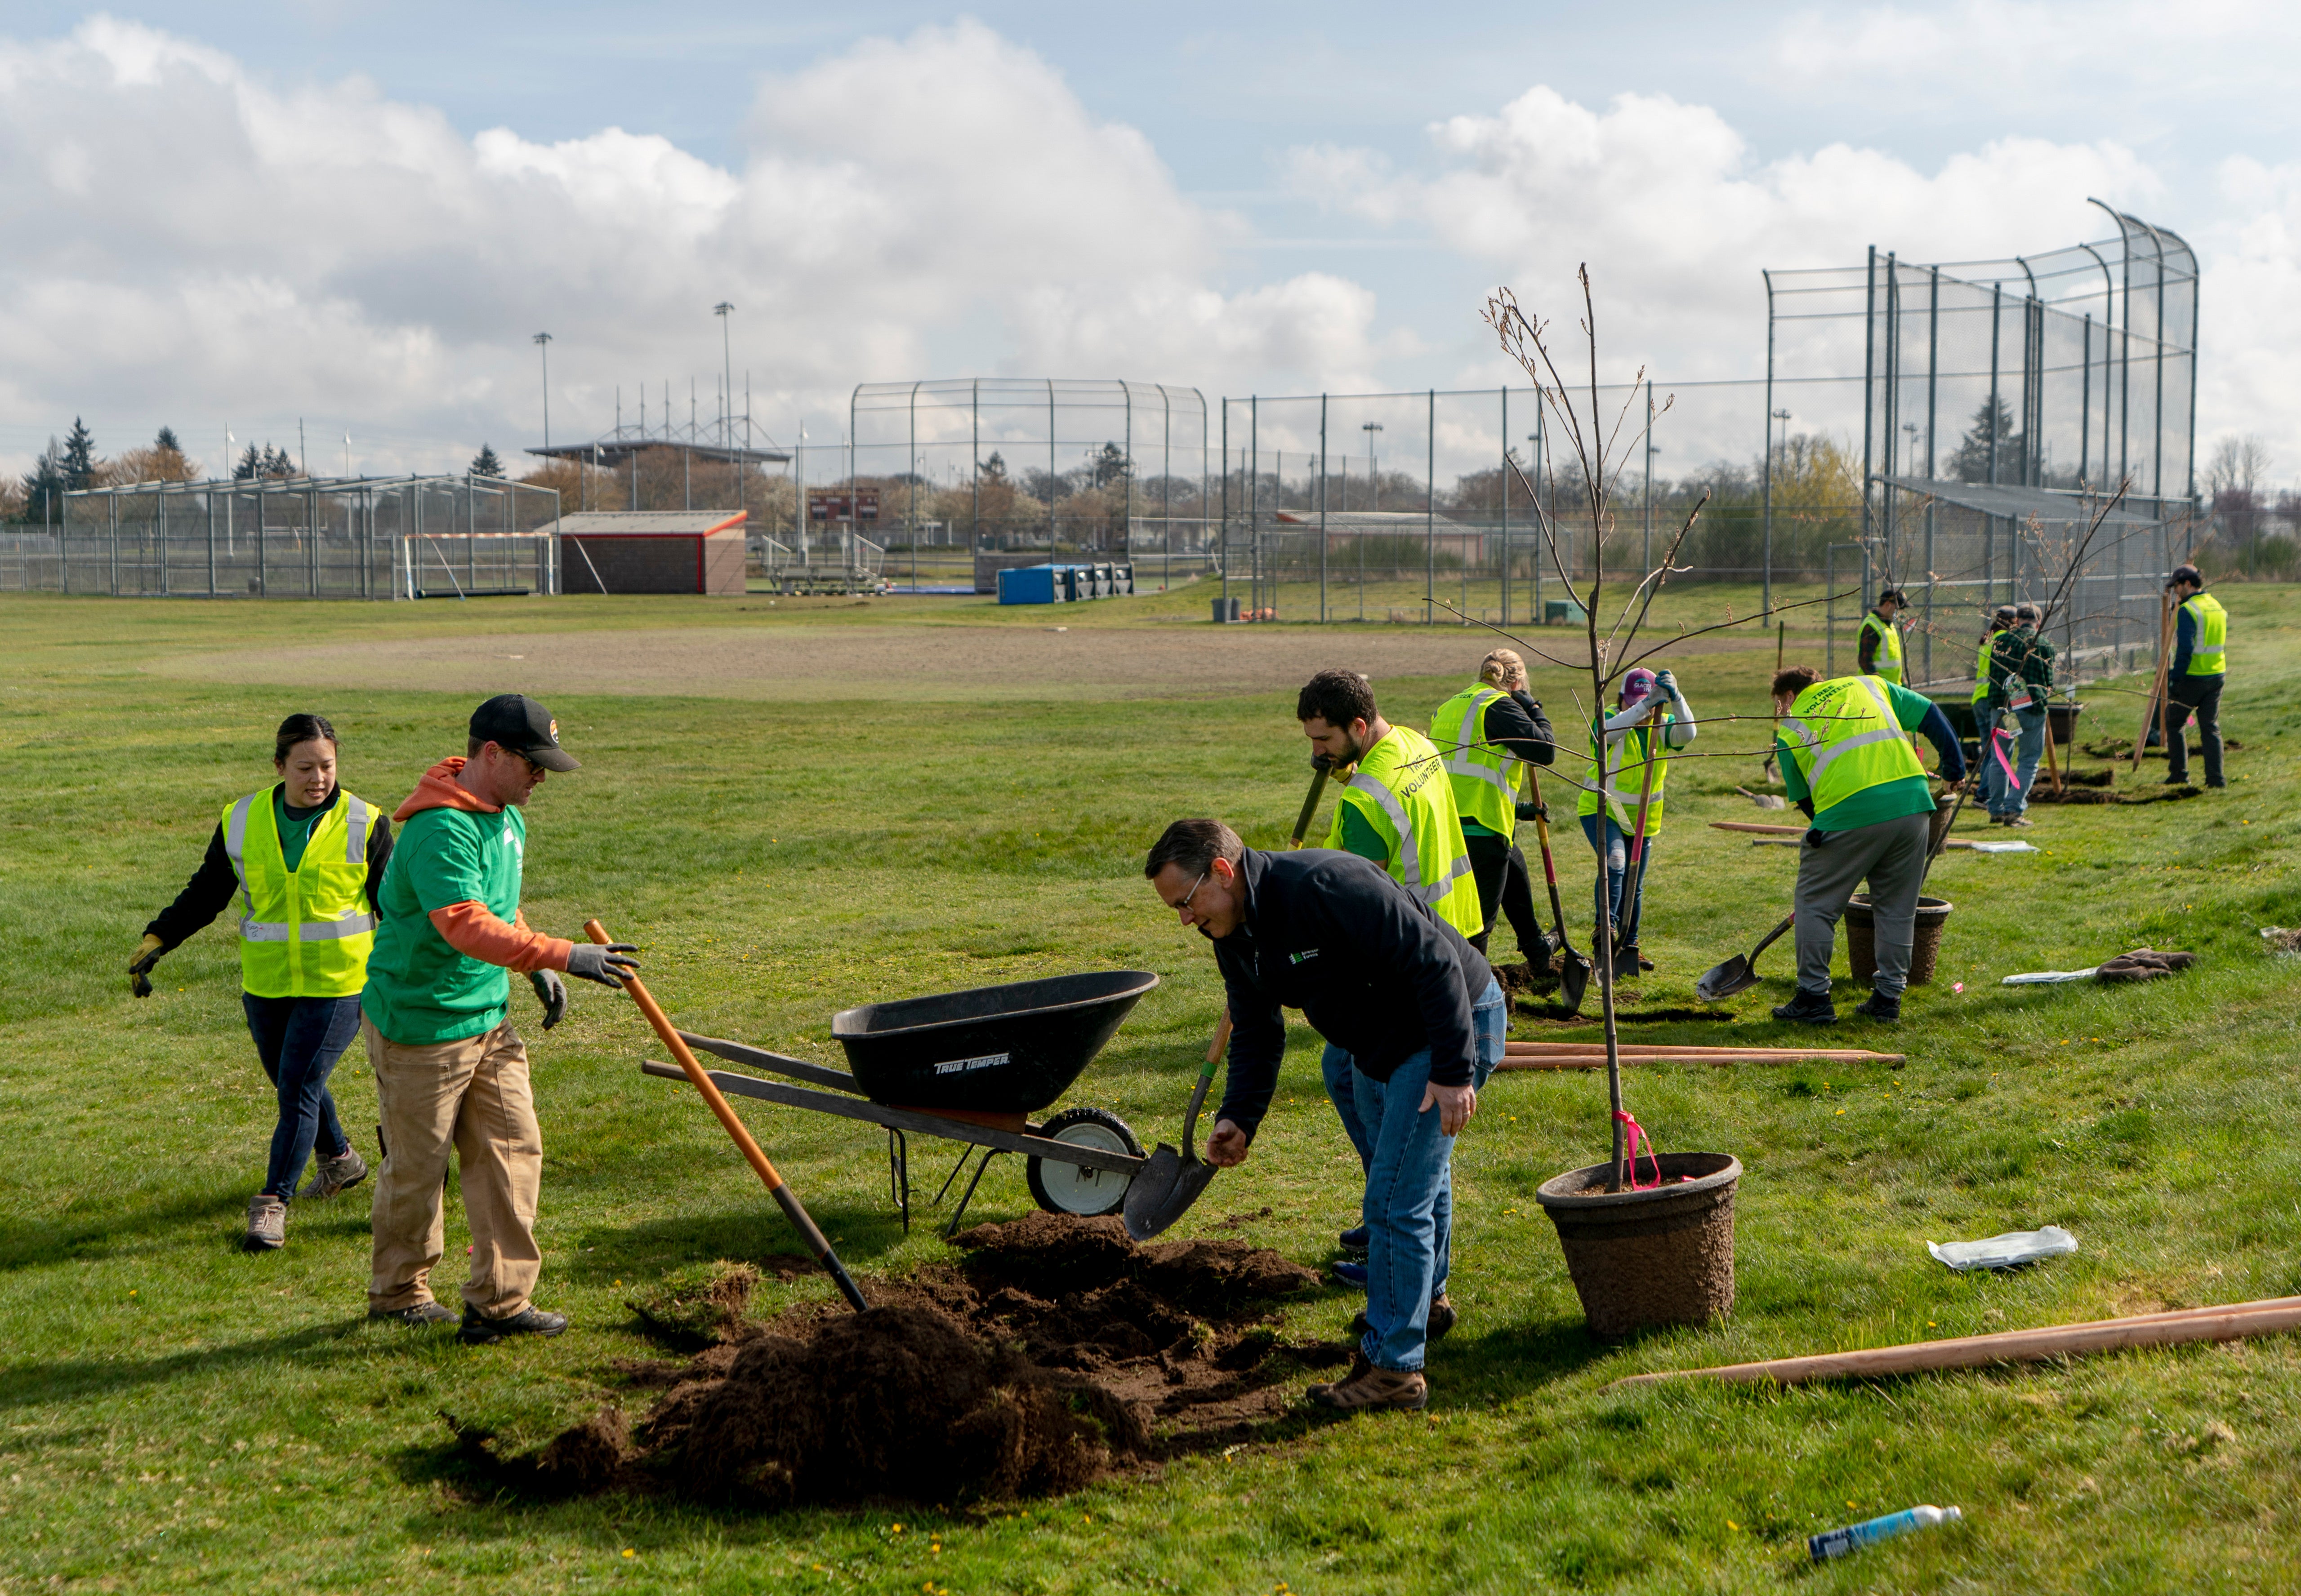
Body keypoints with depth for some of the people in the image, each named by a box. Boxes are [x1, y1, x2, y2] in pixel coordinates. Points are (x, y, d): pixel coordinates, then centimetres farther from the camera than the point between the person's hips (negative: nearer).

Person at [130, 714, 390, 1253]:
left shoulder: (364, 825, -6)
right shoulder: (243, 821, 1)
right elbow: (205, 894, 8)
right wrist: (156, 941, -3)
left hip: (335, 986, -4)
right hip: (266, 986, 4)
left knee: (298, 1089, -10)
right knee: (293, 1085, 17)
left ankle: (273, 1204, -3)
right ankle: (339, 1159, 42)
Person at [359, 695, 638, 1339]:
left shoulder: (507, 819, 8)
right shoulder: (440, 830, -25)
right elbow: (466, 925, -37)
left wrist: (537, 970, 13)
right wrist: (560, 955, -41)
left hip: (488, 1020, 9)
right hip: (419, 1027, -9)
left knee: (513, 1149, 2)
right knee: (417, 1166, 6)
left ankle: (500, 1300, 7)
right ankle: (398, 1293, 26)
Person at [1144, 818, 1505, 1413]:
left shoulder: (1325, 887, -32)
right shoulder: (1235, 937, -1)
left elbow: (1434, 962, -31)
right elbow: (1256, 1036, 9)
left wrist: (1454, 1072, -30)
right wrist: (1238, 1117, -7)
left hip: (1450, 1028, -10)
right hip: (1376, 1048, 10)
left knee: (1396, 1200, -12)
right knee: (1414, 1180, 27)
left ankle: (1394, 1365, -5)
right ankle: (1427, 1302, 49)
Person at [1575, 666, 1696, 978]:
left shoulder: (1662, 725, -6)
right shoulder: (1610, 719, -15)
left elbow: (1687, 733, -28)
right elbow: (1609, 731, -41)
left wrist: (1674, 698, -46)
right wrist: (1646, 704, -52)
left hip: (1642, 820, 5)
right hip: (1601, 810, -4)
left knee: (1634, 886, 12)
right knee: (1614, 862, -31)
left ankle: (1628, 946, 27)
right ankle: (1606, 929, -31)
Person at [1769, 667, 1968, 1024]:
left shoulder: (1790, 729, 15)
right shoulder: (1867, 685, 22)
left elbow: (1803, 798, 17)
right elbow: (1930, 716, 19)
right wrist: (1955, 766, 27)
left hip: (1847, 814, -3)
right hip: (1913, 802, 4)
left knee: (1815, 904, 11)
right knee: (1897, 907, 16)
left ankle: (1814, 997, 11)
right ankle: (1888, 997, 19)